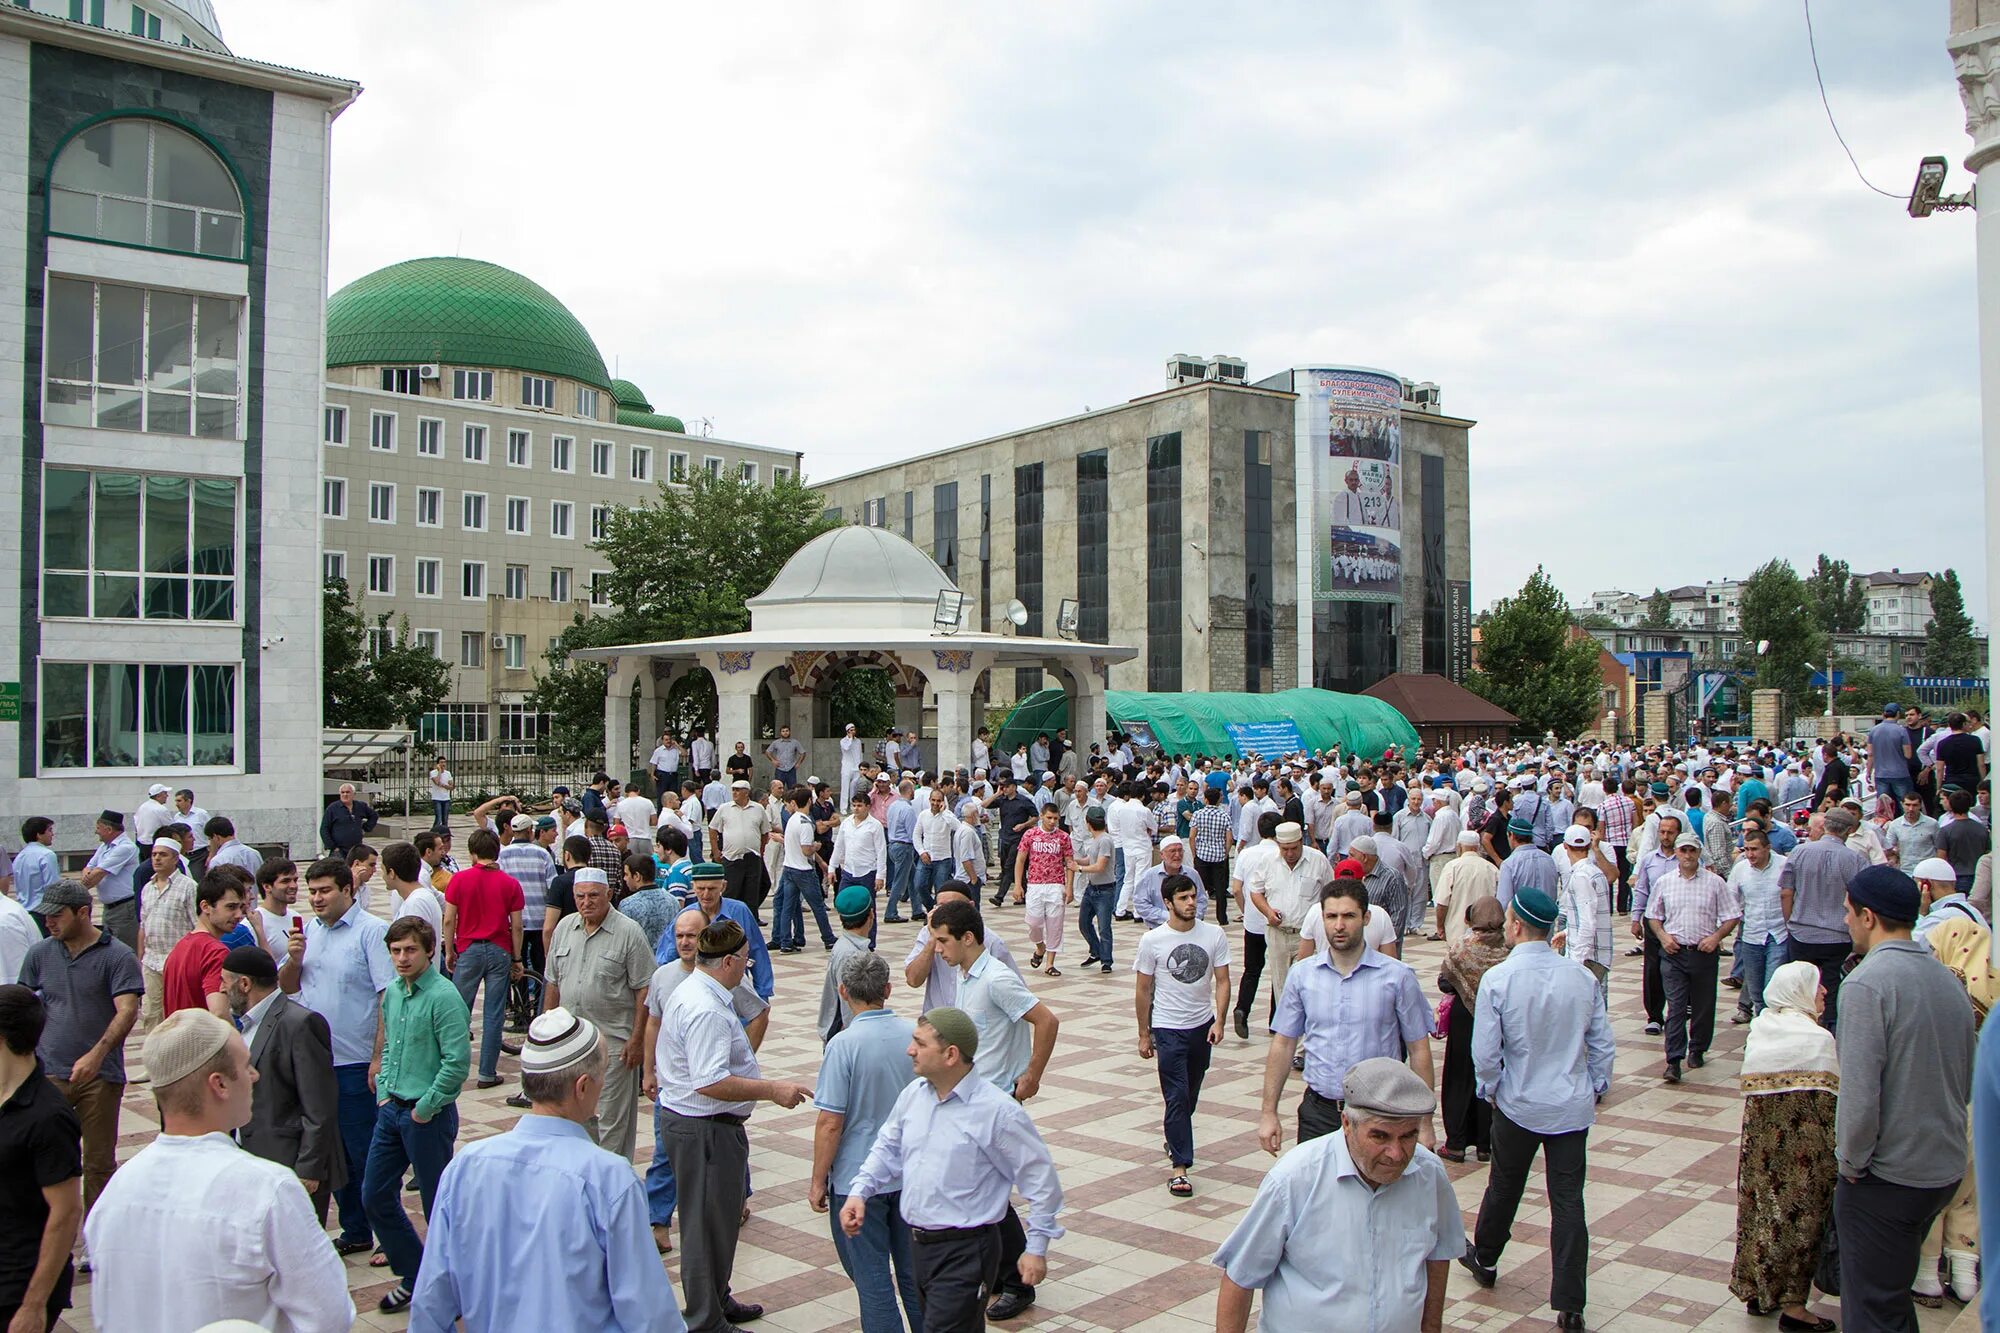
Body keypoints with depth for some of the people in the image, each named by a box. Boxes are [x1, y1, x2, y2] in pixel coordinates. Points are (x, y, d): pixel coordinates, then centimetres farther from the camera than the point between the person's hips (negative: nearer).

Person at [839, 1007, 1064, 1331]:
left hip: (966, 1252, -7)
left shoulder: (997, 1111, -17)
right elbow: (887, 1148, 17)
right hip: (919, 1244, 7)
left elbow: (1039, 1177, -12)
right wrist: (859, 1191, 2)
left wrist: (1036, 1248, -10)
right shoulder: (912, 1095, 3)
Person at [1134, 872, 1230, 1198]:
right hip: (1168, 1028, -3)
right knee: (1177, 1096, -8)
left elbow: (1222, 981, -1)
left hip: (1203, 1025, 3)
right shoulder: (1152, 940, -9)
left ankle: (1177, 1140, 41)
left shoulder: (1214, 935, -4)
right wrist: (1144, 1034, 1)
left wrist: (1218, 1021, -13)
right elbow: (1143, 990, -1)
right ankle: (1179, 1165, -5)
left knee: (1191, 1094, 17)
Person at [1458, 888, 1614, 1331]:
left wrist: (1490, 1090, 4)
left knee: (1504, 1186, 18)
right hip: (1574, 1107, 2)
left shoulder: (1498, 980, -17)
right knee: (1568, 1200, 5)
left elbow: (1485, 1052, -14)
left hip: (1518, 1106, -2)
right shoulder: (1582, 977, -6)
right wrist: (1596, 1087, 15)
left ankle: (1484, 1259, 41)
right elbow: (1602, 1043, 0)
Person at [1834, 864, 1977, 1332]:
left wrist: (1852, 1162, -11)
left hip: (1886, 1178, -8)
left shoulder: (1867, 982, -20)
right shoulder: (1949, 980, 5)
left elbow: (1859, 1091, -25)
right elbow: (1967, 1081, 16)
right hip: (1947, 1170, 8)